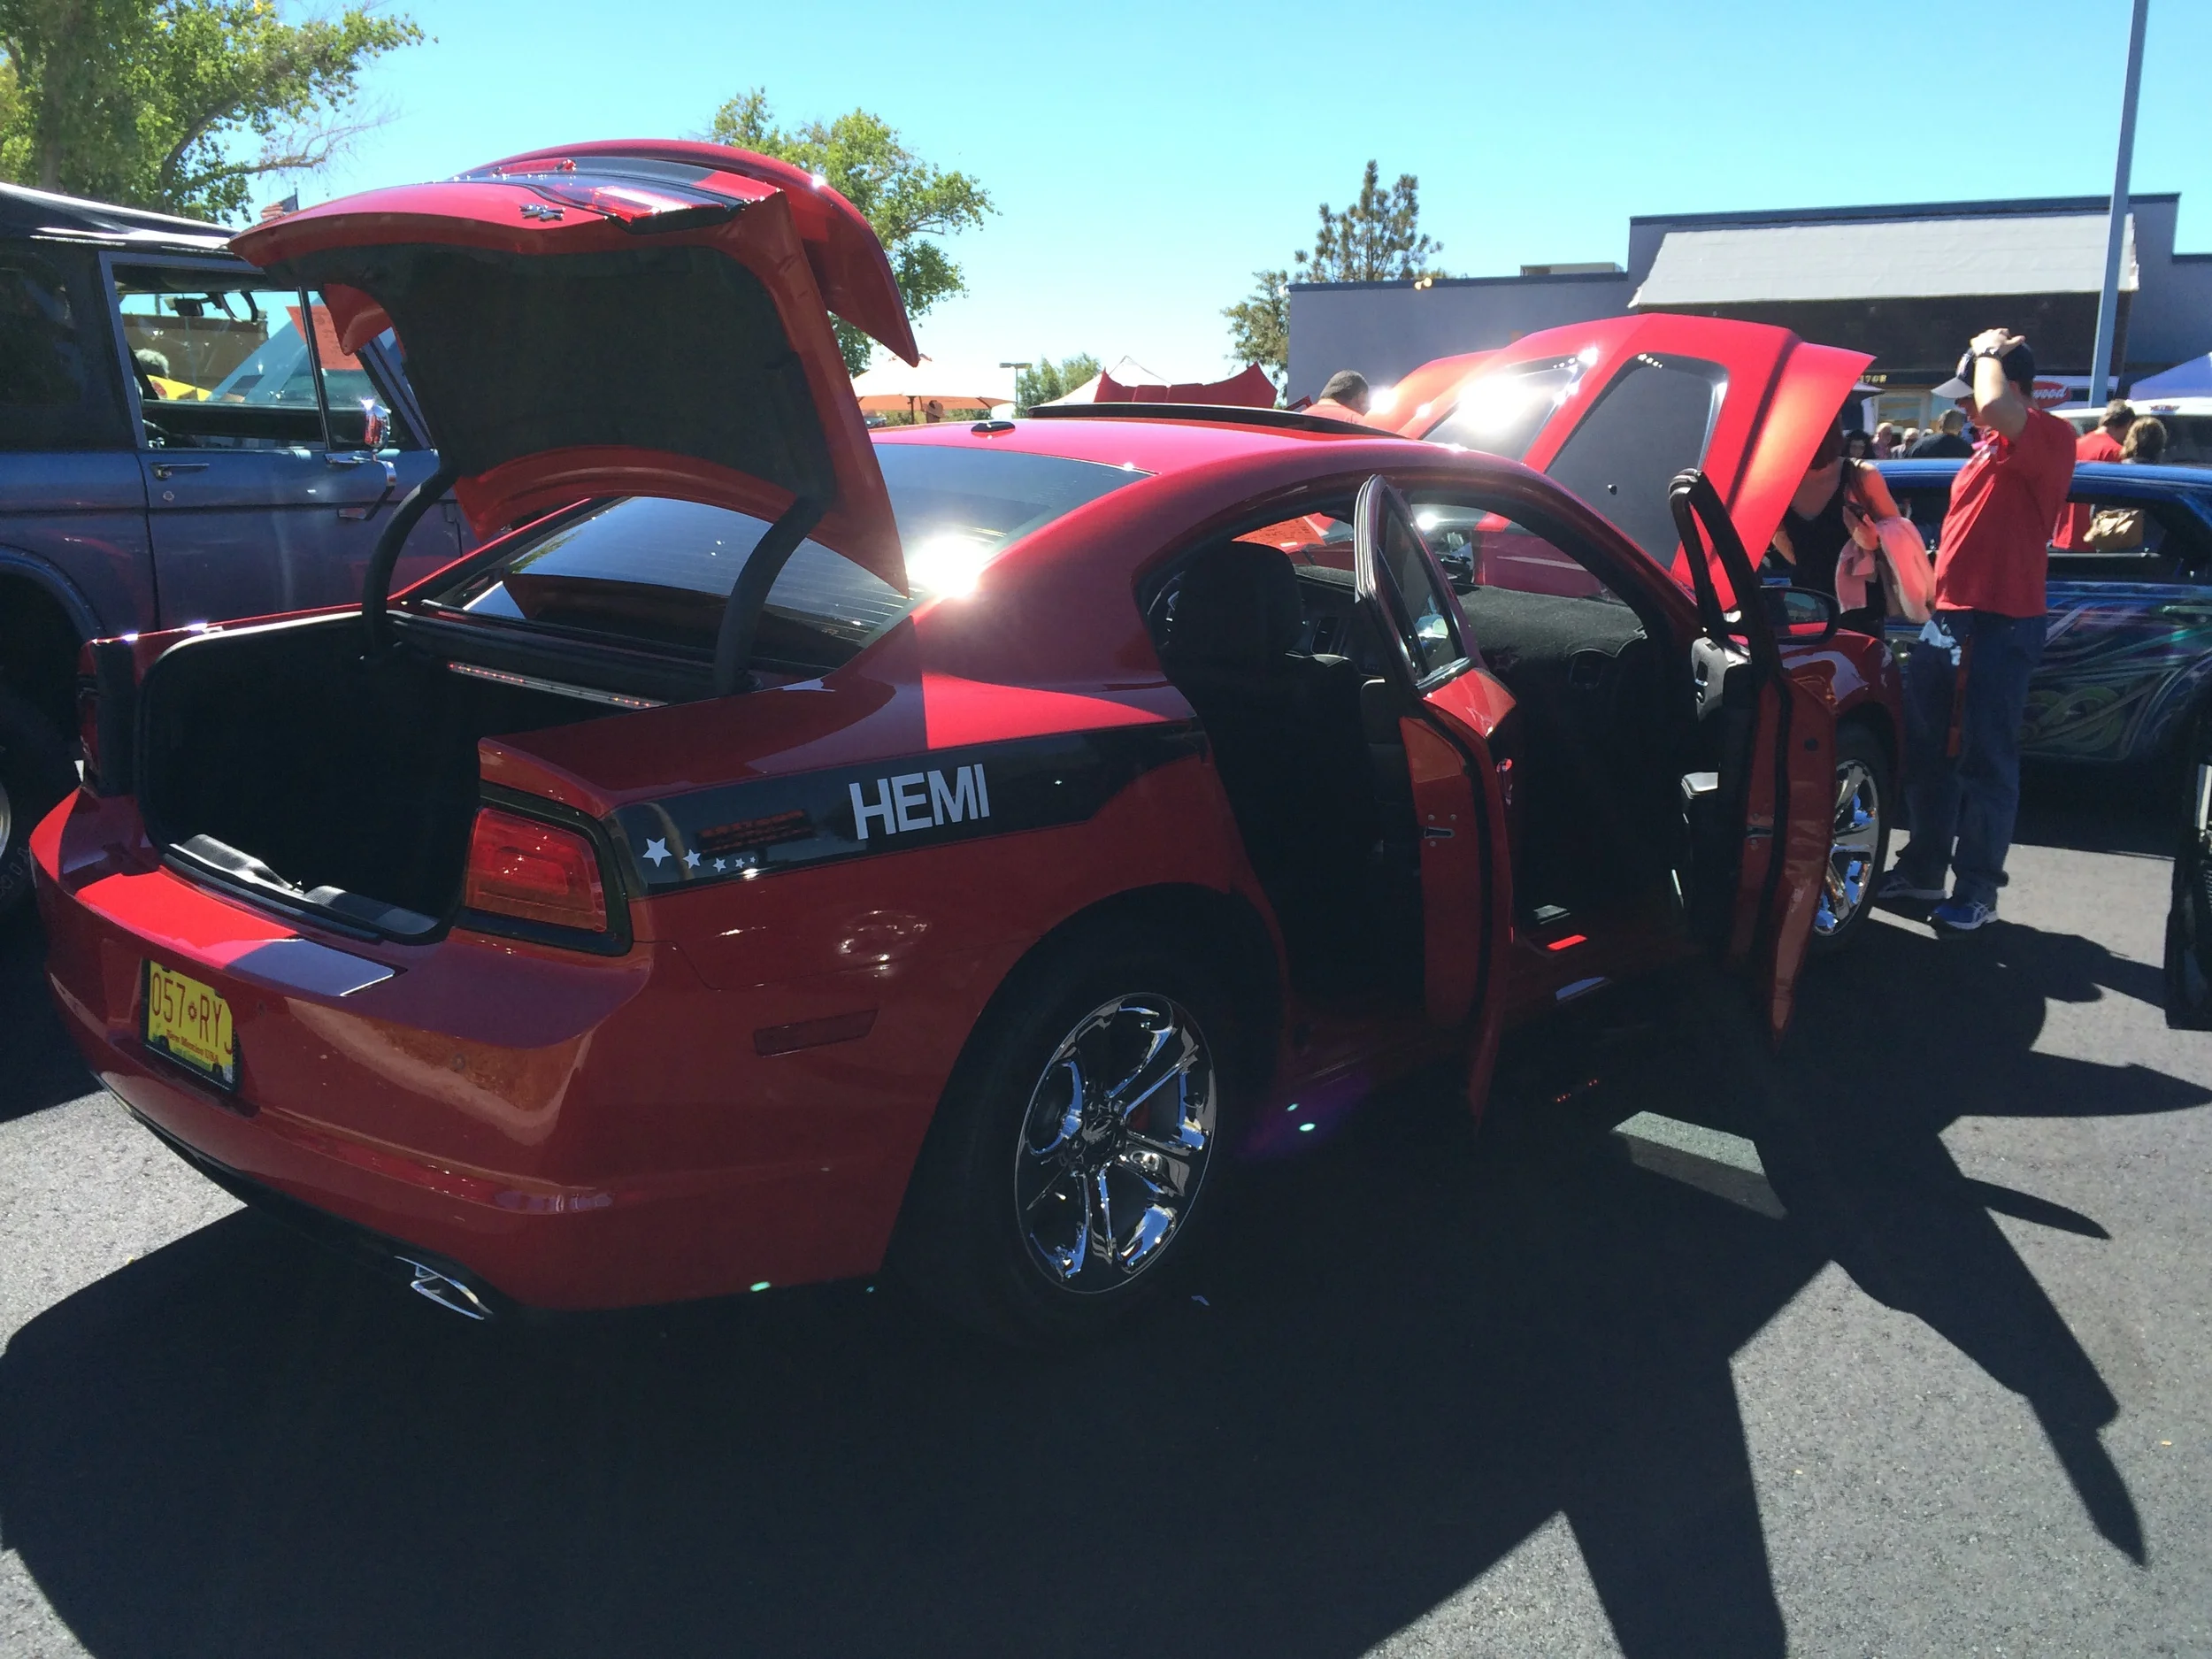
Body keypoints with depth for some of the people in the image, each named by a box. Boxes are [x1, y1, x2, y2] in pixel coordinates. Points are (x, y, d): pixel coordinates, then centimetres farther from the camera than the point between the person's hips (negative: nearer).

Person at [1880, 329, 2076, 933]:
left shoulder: (2049, 437, -10)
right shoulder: (1989, 450, 18)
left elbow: (1994, 407, -32)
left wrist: (1990, 353, -12)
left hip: (1999, 626, -9)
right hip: (1945, 618, 9)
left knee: (1986, 762, -3)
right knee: (1926, 754, 14)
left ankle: (1978, 888, 5)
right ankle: (1923, 868, 25)